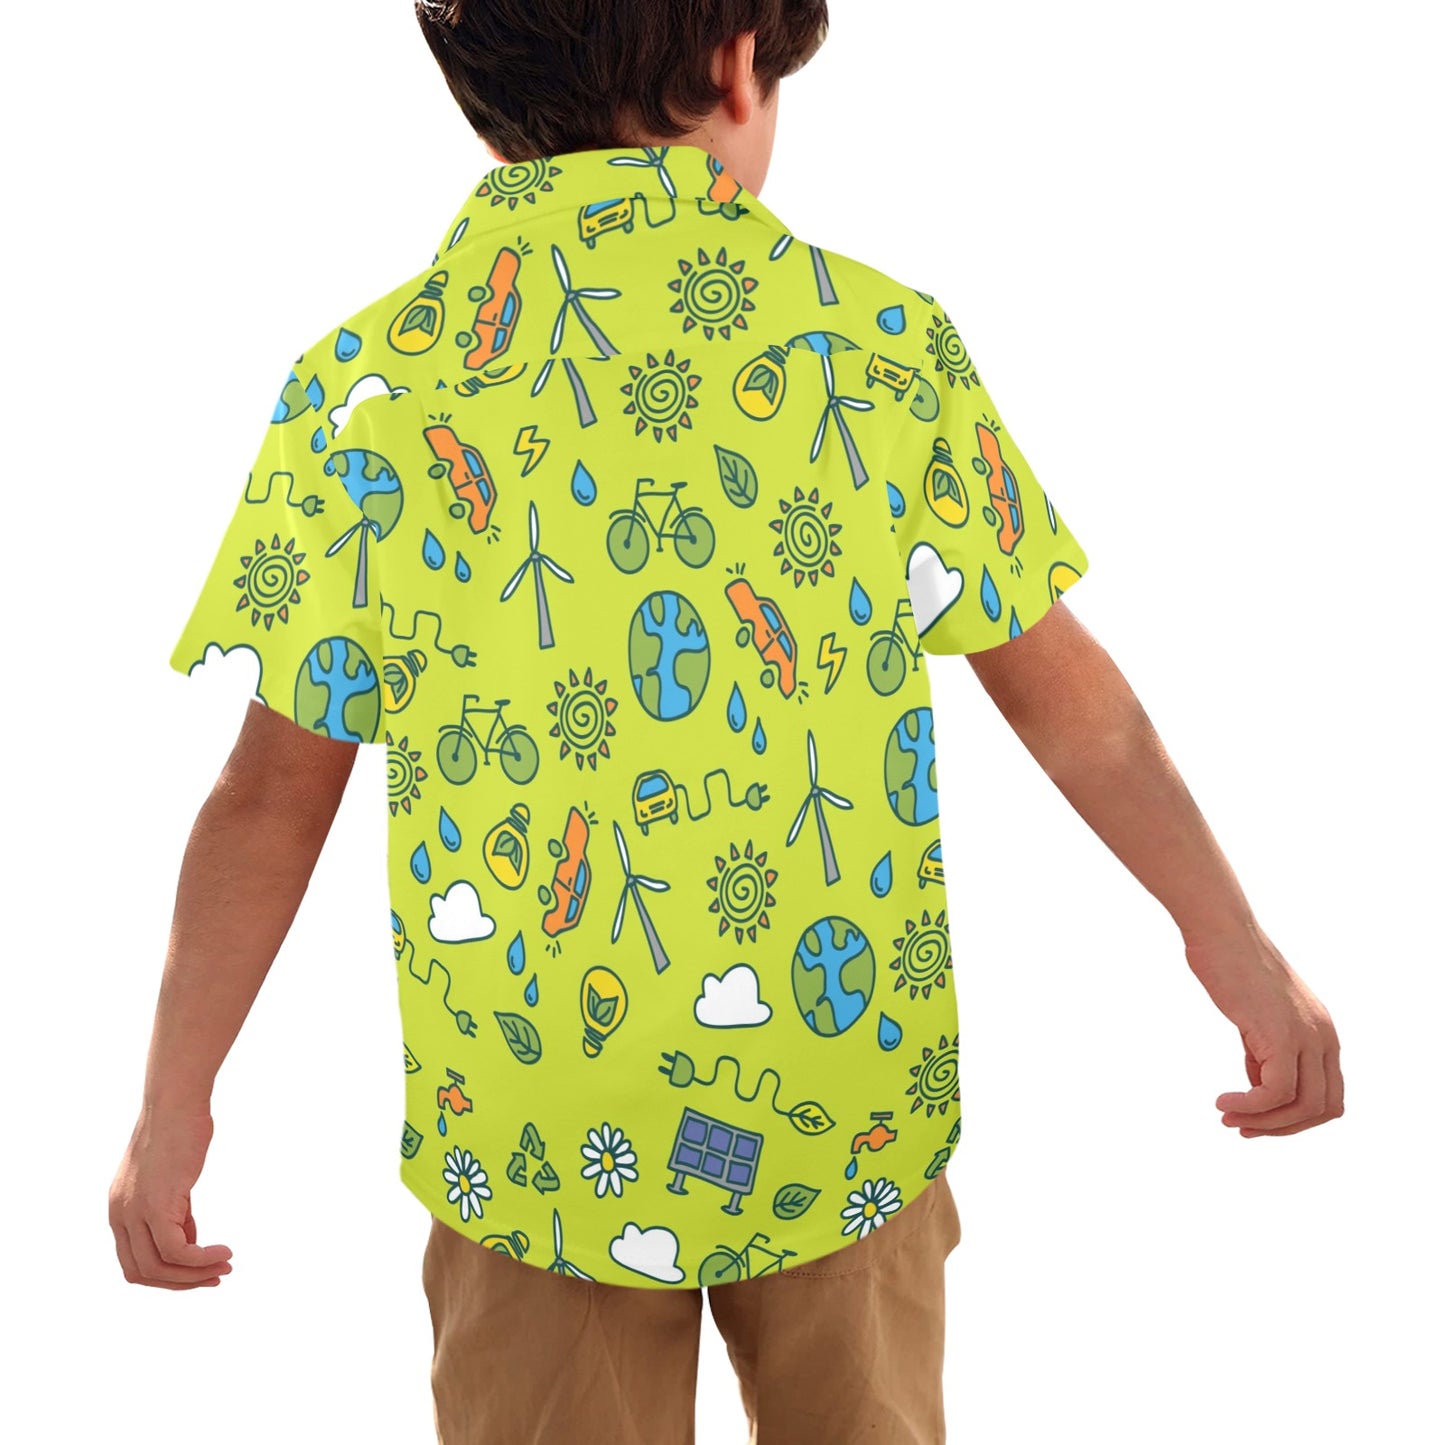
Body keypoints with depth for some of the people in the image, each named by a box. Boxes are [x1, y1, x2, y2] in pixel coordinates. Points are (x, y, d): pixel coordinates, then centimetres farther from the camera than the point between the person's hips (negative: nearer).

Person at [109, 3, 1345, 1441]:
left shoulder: (366, 383, -9)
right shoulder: (886, 341, -7)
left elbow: (273, 796, -6)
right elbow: (1069, 699, -2)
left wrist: (175, 1104, 5)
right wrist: (1242, 951, 8)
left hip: (529, 1136, 0)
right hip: (849, 1116, 1)